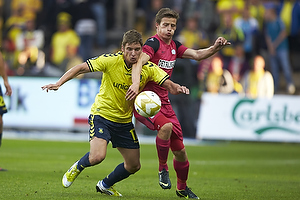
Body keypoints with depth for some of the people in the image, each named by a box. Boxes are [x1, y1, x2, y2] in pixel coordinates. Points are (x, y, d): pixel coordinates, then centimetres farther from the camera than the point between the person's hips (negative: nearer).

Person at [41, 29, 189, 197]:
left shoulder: (148, 68, -10)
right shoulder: (111, 60, -19)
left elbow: (169, 85, -13)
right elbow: (81, 68, -15)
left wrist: (178, 88, -37)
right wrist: (58, 84, -26)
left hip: (124, 121, 5)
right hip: (102, 115, -5)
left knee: (134, 166, 10)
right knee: (97, 157, -26)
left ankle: (105, 185, 38)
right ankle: (77, 168, 9)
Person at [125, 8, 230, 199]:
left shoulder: (174, 46, 11)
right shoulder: (153, 43, -13)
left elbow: (197, 55, 13)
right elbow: (139, 62, -29)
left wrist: (215, 48, -6)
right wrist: (136, 84, -46)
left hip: (164, 102, 7)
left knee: (180, 150, 8)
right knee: (166, 125, -36)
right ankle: (163, 169, -13)